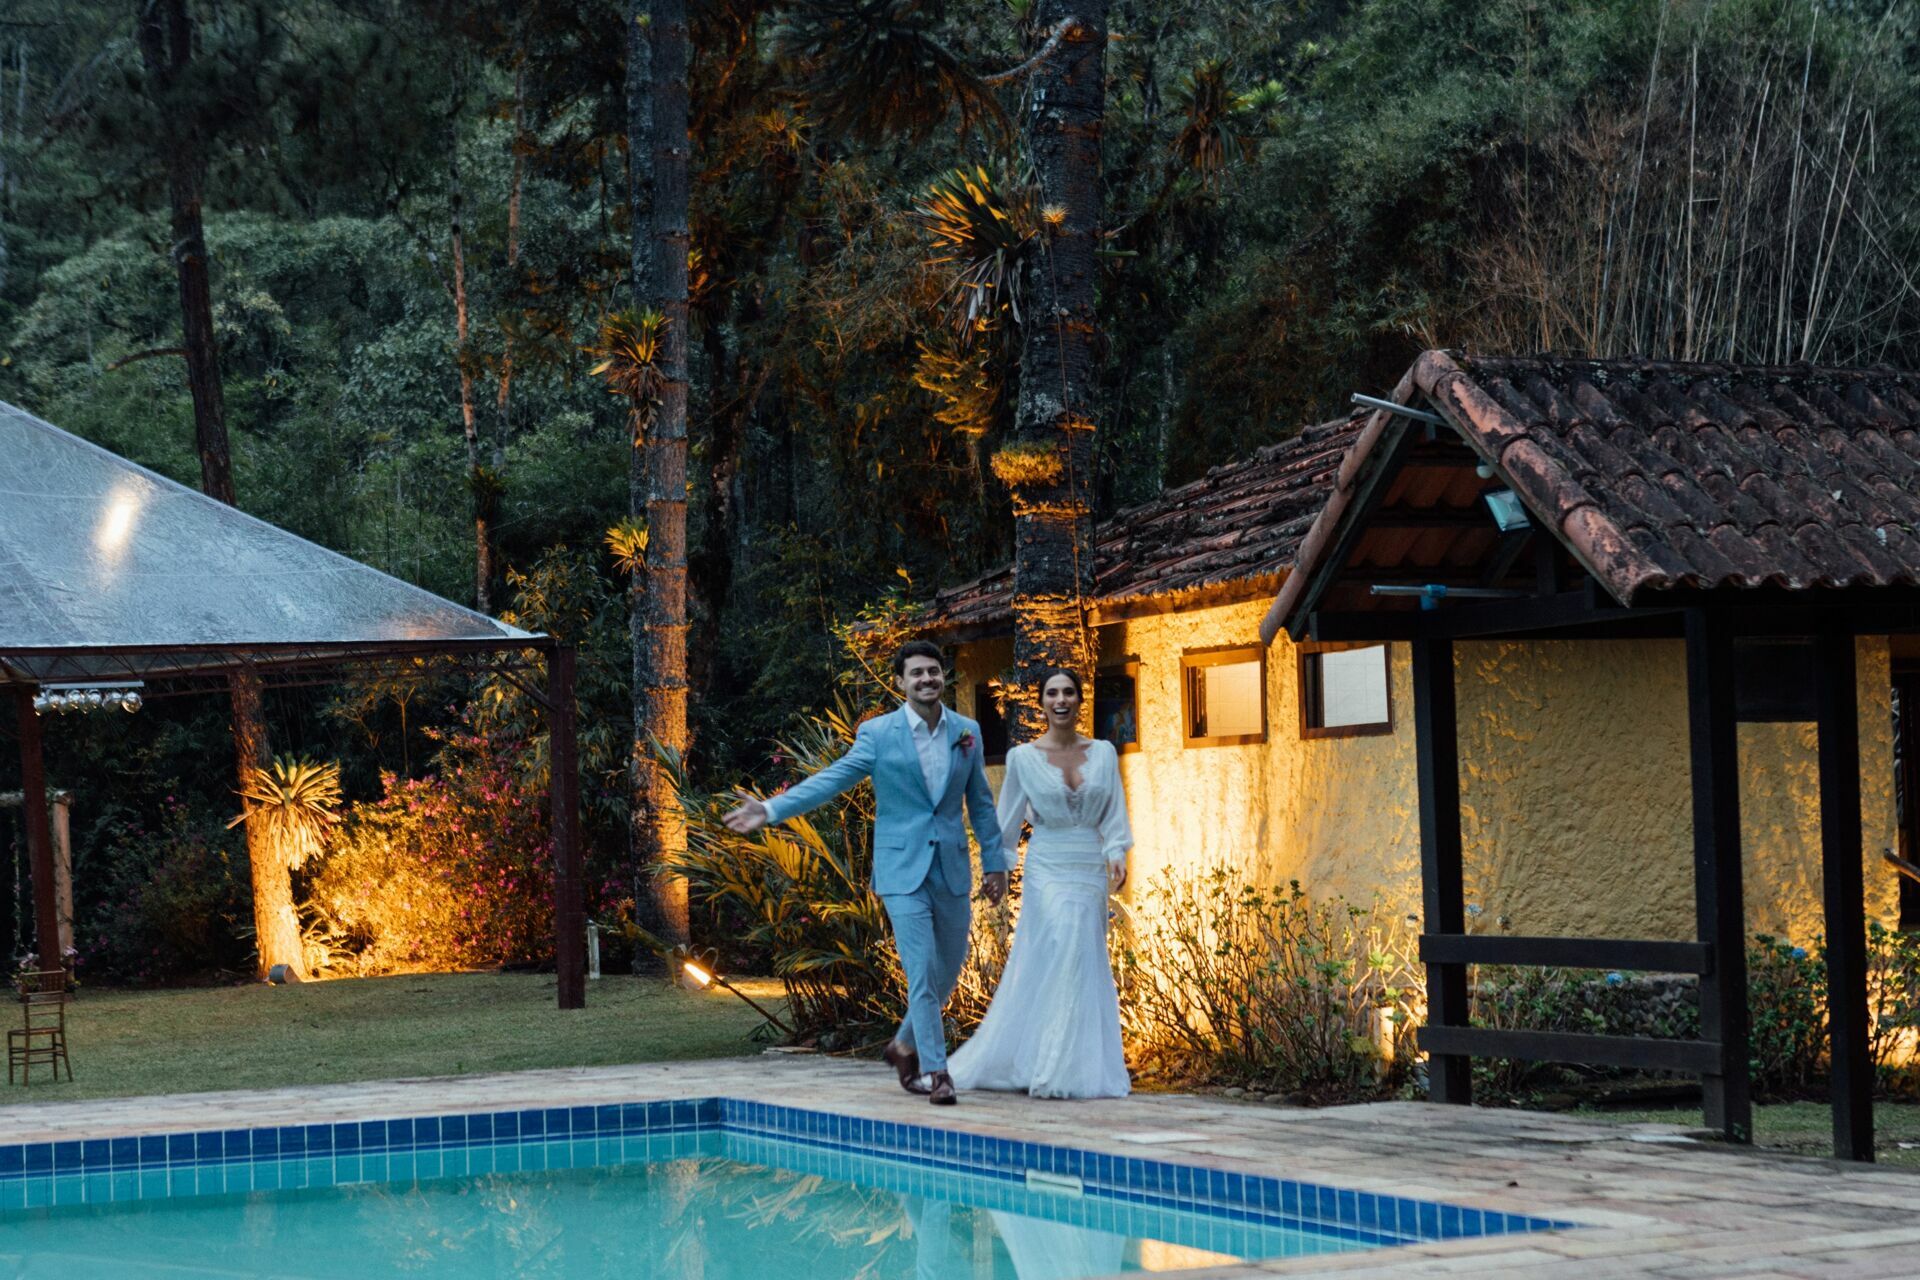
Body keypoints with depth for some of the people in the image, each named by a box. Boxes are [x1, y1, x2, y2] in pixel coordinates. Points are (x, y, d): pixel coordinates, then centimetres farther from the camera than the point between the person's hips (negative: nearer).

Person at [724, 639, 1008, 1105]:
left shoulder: (967, 732, 6)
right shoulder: (878, 734, -4)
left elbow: (981, 803, 12)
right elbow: (829, 781, -8)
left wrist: (994, 862, 11)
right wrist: (771, 809, -17)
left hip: (952, 870, 4)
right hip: (902, 870, -4)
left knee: (948, 971, 12)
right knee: (922, 972, -10)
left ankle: (905, 1046, 34)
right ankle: (934, 1071, -2)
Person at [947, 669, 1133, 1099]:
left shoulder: (1103, 753, 6)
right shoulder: (1023, 757, 0)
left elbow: (1114, 812, 6)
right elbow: (1008, 820, 6)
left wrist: (1117, 854, -10)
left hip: (1090, 870, 3)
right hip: (1047, 869, -3)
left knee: (1087, 966, 5)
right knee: (1061, 956, -17)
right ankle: (1056, 1069, -11)